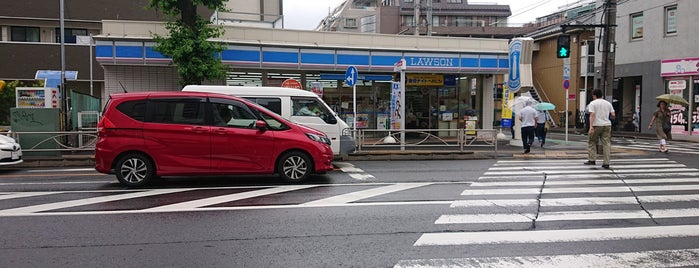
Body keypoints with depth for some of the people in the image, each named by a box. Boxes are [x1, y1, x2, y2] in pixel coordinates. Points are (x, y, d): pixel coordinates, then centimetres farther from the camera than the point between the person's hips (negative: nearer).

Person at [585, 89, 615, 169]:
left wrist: (591, 126, -20)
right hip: (607, 125, 4)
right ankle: (606, 163, 1)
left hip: (596, 125, -4)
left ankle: (592, 160, 7)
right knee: (606, 144, 3)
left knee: (591, 142, 11)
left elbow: (592, 115, -14)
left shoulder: (592, 103, -2)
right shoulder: (608, 103, 12)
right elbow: (613, 115, 7)